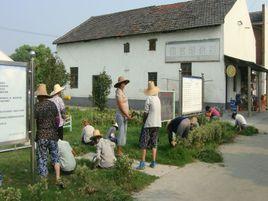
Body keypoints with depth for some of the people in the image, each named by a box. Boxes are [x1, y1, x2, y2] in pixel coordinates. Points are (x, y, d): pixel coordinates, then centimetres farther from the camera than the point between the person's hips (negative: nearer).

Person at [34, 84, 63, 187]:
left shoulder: (36, 106, -11)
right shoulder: (53, 104, 2)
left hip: (41, 136, -3)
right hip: (53, 135, 4)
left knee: (42, 159, 8)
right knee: (55, 156, 17)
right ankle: (58, 178, 9)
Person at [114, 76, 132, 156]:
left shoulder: (123, 92, 15)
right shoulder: (119, 92, -15)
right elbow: (120, 106, -21)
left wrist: (128, 114, 11)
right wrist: (127, 115, -18)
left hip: (124, 116, 10)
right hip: (121, 116, -10)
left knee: (123, 133, 12)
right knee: (121, 133, -8)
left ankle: (120, 151, 19)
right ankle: (119, 152, -3)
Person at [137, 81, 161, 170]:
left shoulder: (149, 99, -11)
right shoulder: (158, 99, 8)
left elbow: (146, 113, -10)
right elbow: (158, 112, 11)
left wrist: (143, 121, 6)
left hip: (149, 124, -6)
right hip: (157, 124, 6)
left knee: (144, 143, -1)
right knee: (154, 143, 12)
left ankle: (142, 163, -3)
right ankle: (153, 162, 13)